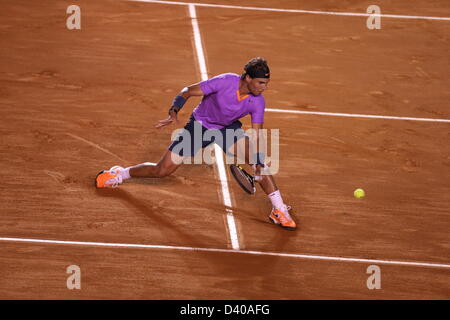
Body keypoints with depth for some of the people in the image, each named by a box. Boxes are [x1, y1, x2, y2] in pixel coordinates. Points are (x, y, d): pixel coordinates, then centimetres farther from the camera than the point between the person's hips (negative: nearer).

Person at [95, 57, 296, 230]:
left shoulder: (258, 102, -21)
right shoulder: (225, 82, -31)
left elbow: (256, 137, -19)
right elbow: (187, 92, -21)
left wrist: (259, 166, -33)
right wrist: (174, 113, -36)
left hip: (229, 128, 2)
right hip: (200, 125, -2)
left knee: (255, 156, -25)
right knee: (162, 171, -3)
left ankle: (279, 209, -16)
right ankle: (121, 173, 26)